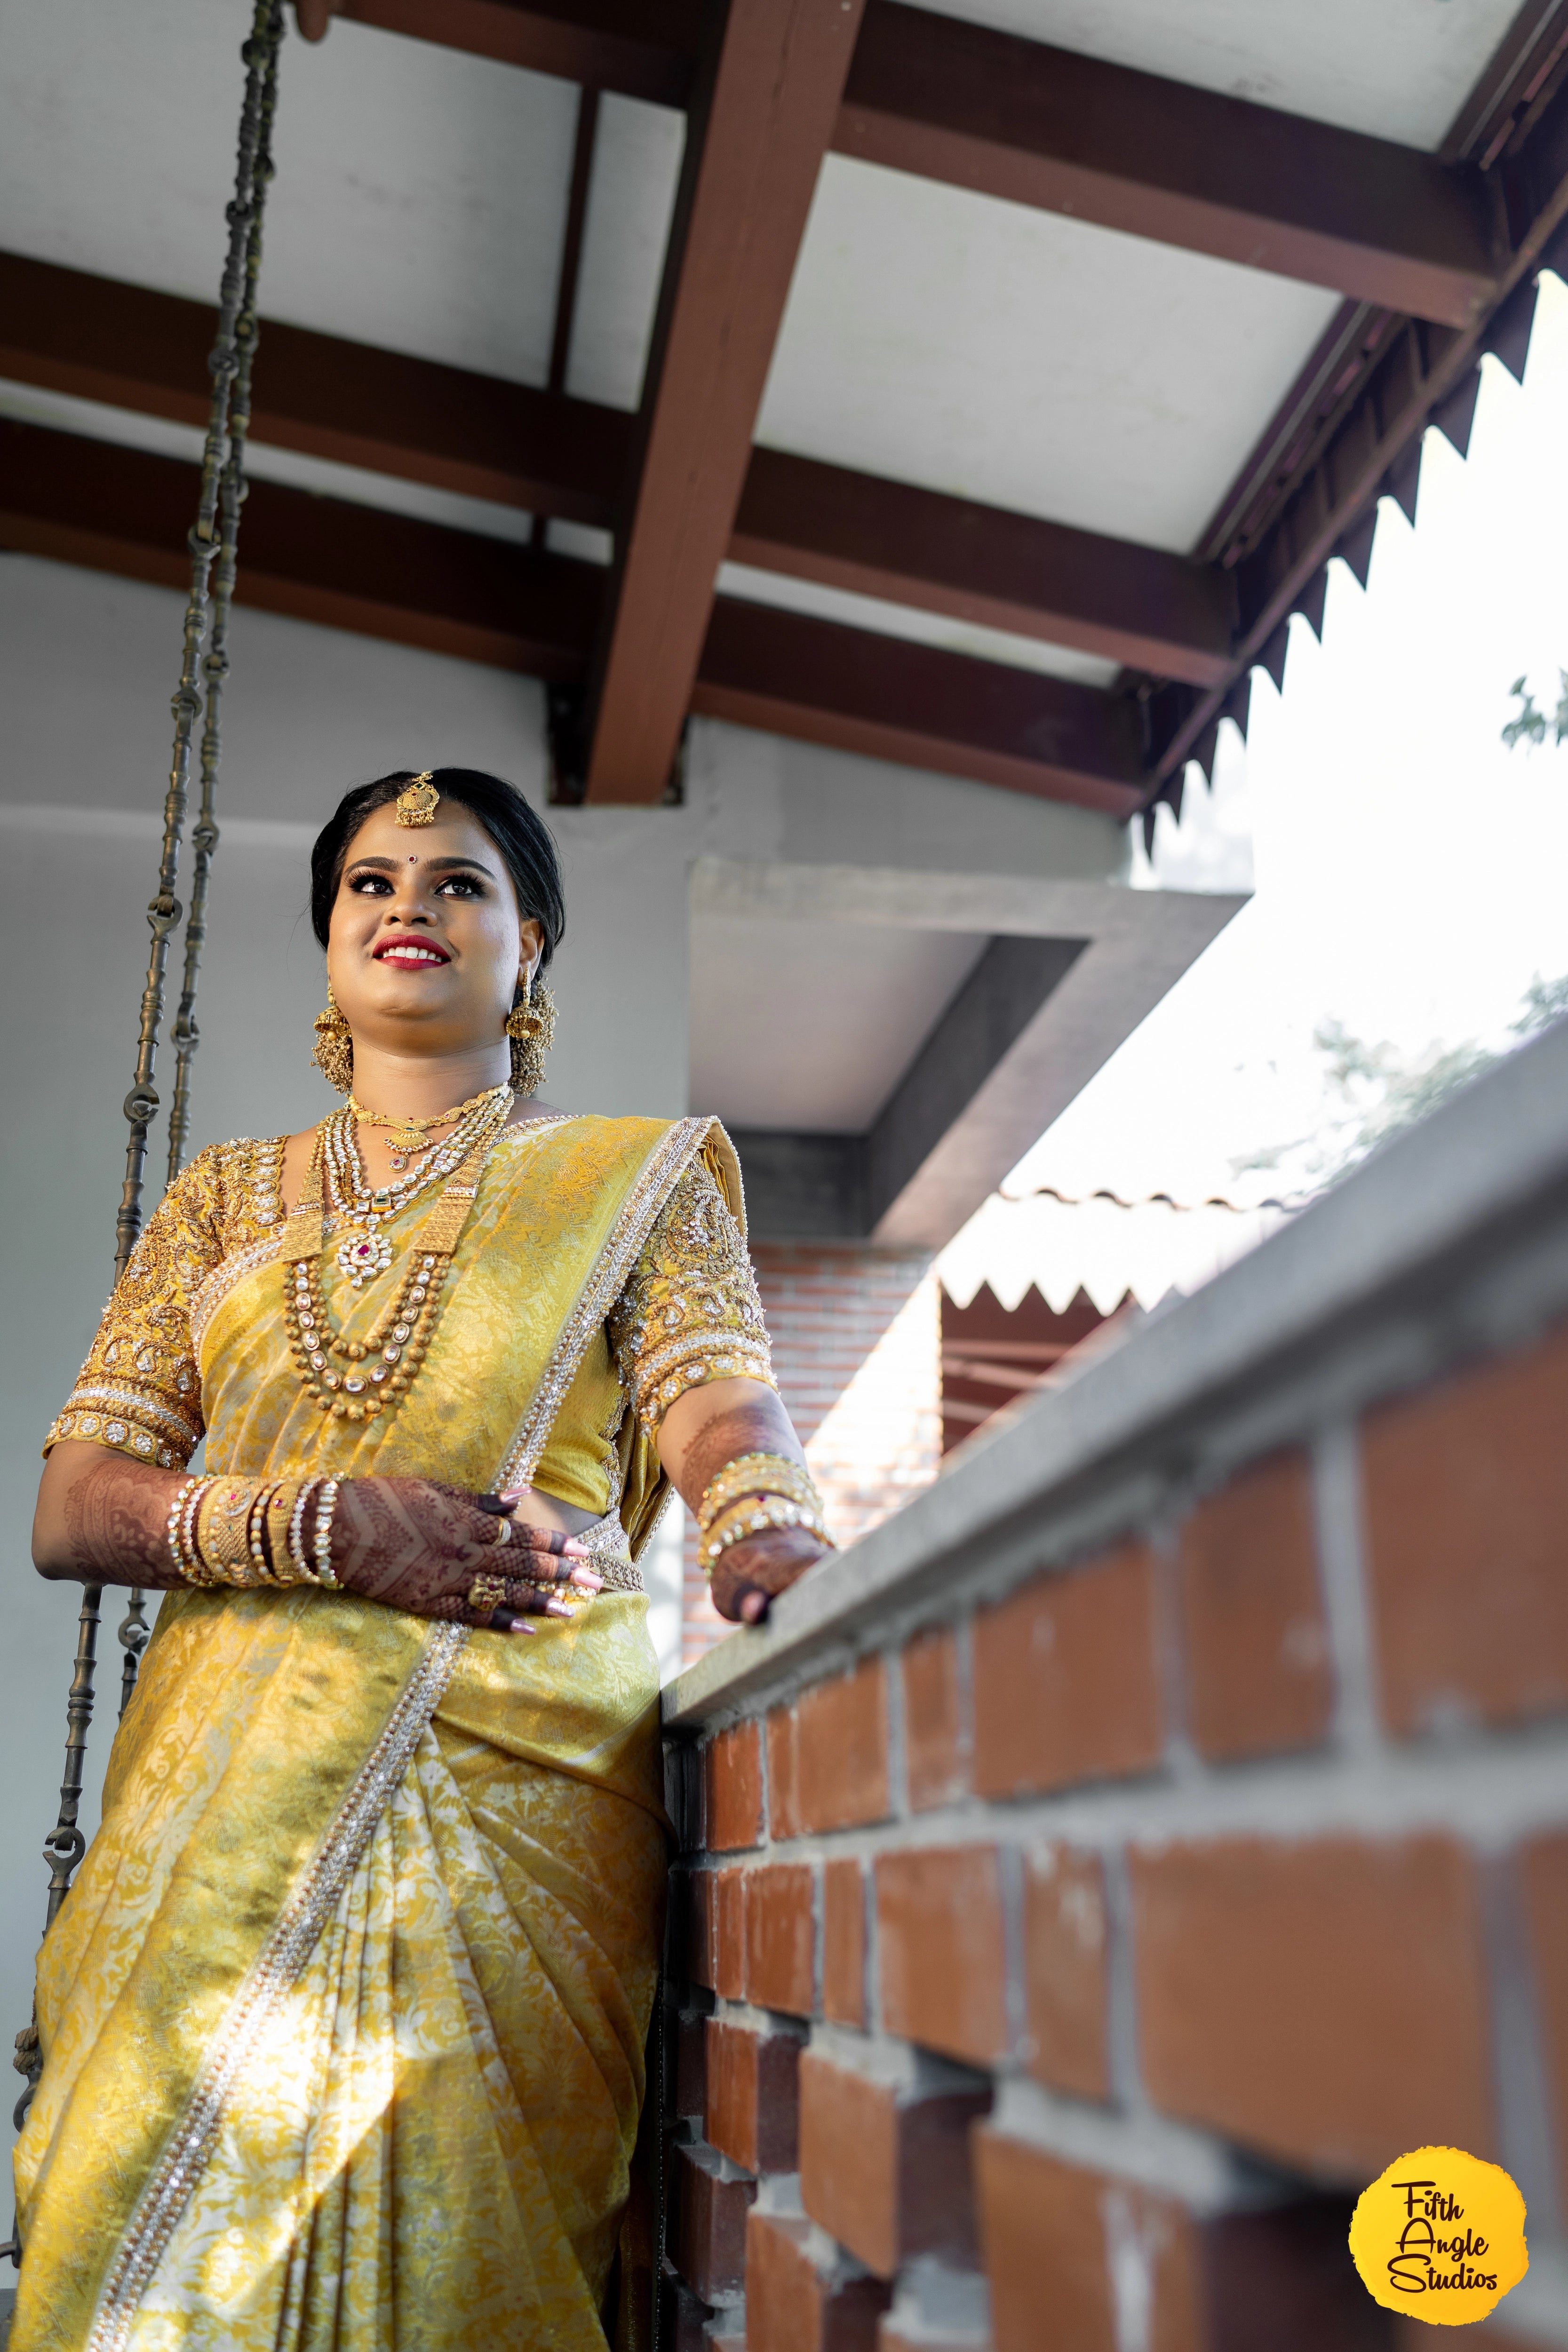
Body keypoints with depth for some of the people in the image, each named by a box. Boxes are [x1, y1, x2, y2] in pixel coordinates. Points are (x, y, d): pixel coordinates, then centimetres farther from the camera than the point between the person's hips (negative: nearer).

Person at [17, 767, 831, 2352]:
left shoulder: (637, 1179, 10)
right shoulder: (228, 1197, 15)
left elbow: (716, 1397, -7)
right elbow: (71, 1511, 8)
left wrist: (776, 1546, -31)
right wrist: (326, 1524, -11)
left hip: (522, 1795, -2)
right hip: (232, 1795, 2)